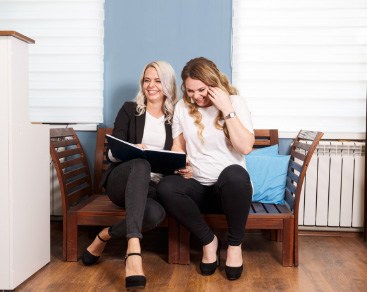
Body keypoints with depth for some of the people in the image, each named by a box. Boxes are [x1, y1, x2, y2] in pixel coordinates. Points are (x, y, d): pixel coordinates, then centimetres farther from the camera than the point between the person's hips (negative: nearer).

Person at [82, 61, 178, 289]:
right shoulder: (130, 110, 11)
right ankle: (134, 249, -49)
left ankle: (104, 236, -9)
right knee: (141, 164, -39)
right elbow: (112, 154, 4)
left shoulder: (175, 117, 15)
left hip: (153, 186, 1)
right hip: (123, 180, -1)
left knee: (156, 213, -36)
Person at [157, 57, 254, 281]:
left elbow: (246, 147, -16)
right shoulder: (182, 107, 6)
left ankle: (235, 243, -13)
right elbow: (178, 146, 11)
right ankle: (208, 240, -7)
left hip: (230, 186, -2)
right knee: (166, 187, -30)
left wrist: (227, 110, -19)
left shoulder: (236, 103, -4)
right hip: (197, 187, 3)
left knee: (234, 173, -39)